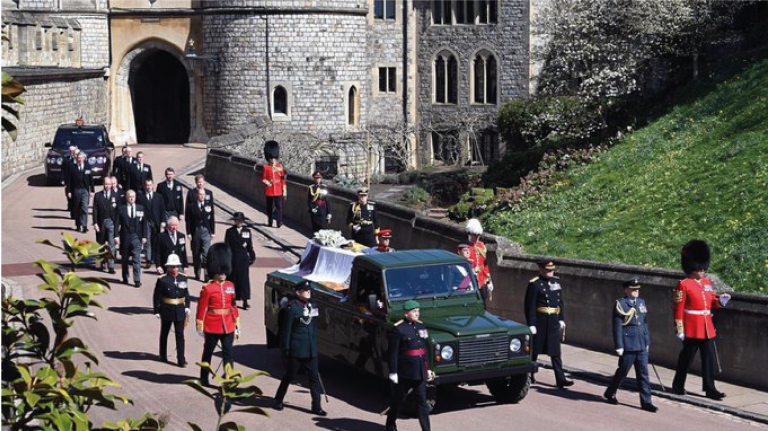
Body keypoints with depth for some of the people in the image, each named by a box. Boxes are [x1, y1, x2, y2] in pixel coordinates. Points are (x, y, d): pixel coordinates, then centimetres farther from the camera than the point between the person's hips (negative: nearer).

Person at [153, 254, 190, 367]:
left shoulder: (183, 278, 2)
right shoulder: (162, 280, -9)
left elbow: (186, 294, 11)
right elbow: (156, 297, -6)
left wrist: (187, 307, 5)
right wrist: (157, 311, -6)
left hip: (180, 311, 2)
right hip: (166, 310, -2)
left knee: (180, 335, -2)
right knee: (164, 333, 15)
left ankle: (181, 360, -2)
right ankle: (163, 356, 32)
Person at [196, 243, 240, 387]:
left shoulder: (230, 286, 7)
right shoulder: (207, 289, -8)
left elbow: (234, 307, 11)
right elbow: (201, 309, -8)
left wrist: (237, 325, 10)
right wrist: (200, 327, -9)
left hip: (228, 326, 3)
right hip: (212, 327, -3)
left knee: (228, 353, 3)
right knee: (208, 352, 11)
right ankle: (204, 378, 24)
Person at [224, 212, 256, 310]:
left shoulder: (247, 231, 6)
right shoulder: (230, 231, 1)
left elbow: (250, 246, 9)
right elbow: (227, 246, -1)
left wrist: (252, 257, 6)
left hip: (243, 259, 1)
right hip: (233, 259, -1)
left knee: (244, 279, 2)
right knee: (233, 279, 4)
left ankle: (245, 302, 6)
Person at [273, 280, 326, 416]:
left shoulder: (313, 307, 8)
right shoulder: (292, 308, -12)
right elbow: (286, 330, -11)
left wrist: (315, 345, 15)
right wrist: (285, 349, -12)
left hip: (311, 351, 6)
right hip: (296, 351, -6)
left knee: (314, 377, 3)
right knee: (289, 377, 9)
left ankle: (316, 406, 7)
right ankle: (278, 401, 27)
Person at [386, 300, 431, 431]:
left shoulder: (421, 326, 7)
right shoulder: (398, 329, -13)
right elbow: (393, 353, -12)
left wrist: (428, 369, 15)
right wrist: (393, 372, -14)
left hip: (420, 371, 5)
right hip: (404, 372, -5)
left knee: (422, 401, 4)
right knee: (398, 400, 11)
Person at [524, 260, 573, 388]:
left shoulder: (556, 281, 10)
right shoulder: (534, 284, -9)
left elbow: (561, 302, 16)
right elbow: (530, 306, -12)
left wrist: (561, 319, 11)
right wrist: (531, 324, -15)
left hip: (554, 321, 5)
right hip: (539, 321, -5)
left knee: (555, 351, 4)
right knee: (534, 350, 7)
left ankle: (560, 379, 3)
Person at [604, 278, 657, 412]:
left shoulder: (641, 302, 12)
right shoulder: (620, 304, -7)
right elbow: (617, 327, -9)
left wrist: (647, 342, 16)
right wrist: (619, 346, -12)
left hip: (641, 346, 6)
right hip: (628, 346, -6)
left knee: (643, 373, 4)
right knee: (622, 371, 6)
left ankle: (646, 402, 6)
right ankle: (610, 393, 27)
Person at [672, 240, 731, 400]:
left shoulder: (707, 282, 12)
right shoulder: (683, 285, -10)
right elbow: (678, 308, -12)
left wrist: (720, 301, -2)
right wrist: (679, 329, -15)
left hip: (707, 328, 7)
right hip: (692, 329, -7)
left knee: (709, 358, 5)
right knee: (686, 357, 4)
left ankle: (710, 389, 9)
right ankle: (678, 386, 19)